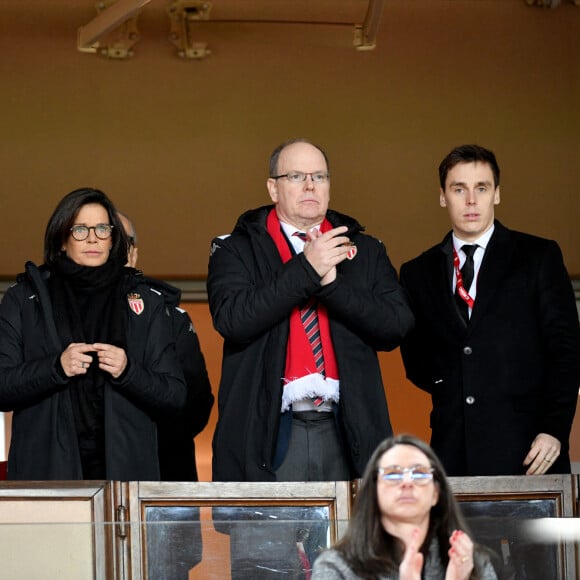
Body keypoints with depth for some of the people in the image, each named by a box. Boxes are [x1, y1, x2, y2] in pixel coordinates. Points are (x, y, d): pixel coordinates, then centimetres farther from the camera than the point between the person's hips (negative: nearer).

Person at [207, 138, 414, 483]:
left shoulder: (365, 251, 15)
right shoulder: (237, 250, 8)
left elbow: (397, 326, 2)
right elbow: (231, 319, -10)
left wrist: (332, 282, -9)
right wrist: (305, 268, -11)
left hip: (347, 433, 2)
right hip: (267, 434, -2)